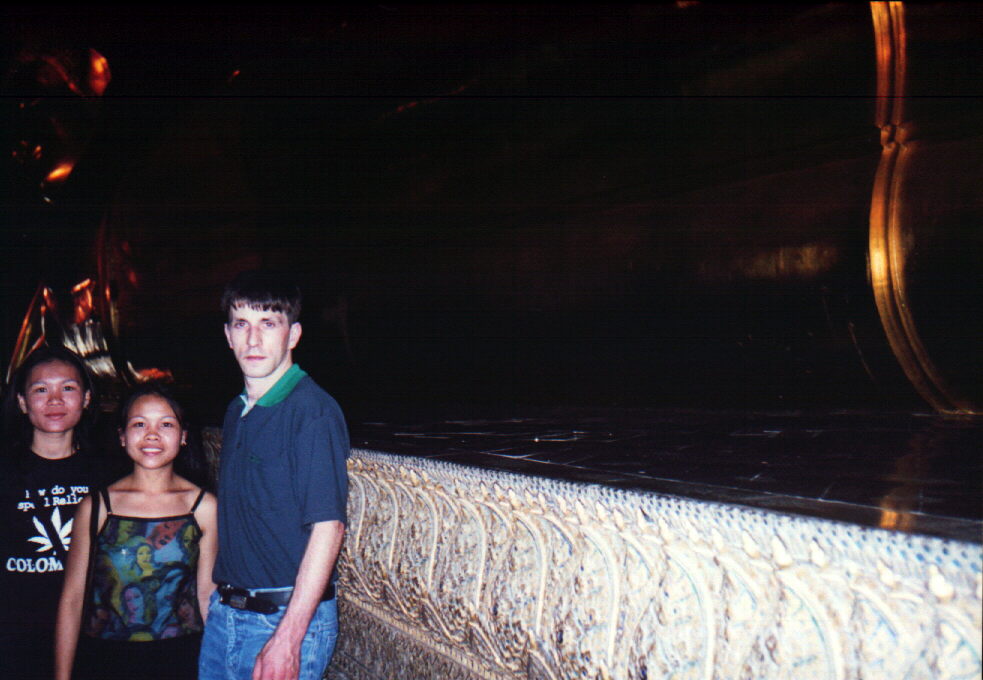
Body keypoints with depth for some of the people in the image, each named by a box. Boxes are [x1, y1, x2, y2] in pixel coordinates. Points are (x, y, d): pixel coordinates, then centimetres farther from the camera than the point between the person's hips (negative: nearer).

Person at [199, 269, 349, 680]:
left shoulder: (313, 411, -15)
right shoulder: (237, 412, 10)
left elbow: (328, 527, -20)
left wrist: (287, 640, -23)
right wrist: (219, 600, 10)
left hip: (287, 616, -7)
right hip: (224, 612, 7)